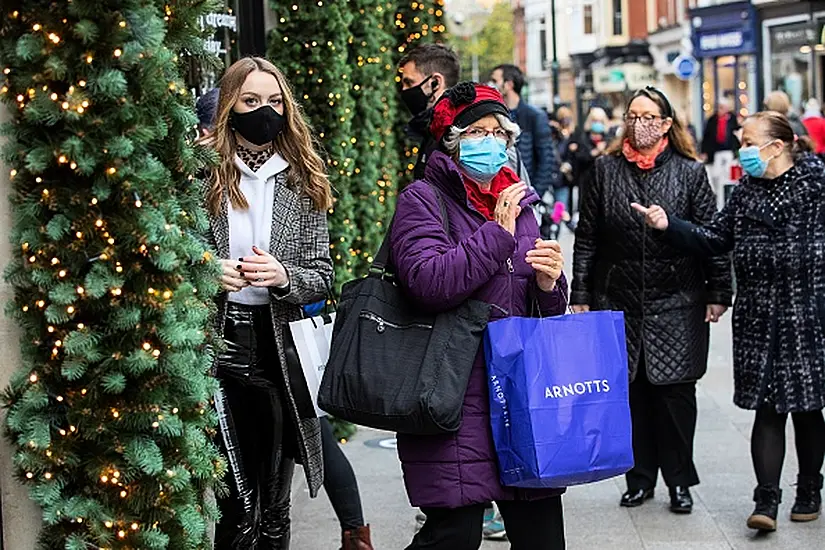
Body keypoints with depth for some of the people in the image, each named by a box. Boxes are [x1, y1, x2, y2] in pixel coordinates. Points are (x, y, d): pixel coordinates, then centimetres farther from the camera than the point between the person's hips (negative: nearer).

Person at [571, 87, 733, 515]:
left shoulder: (690, 172, 1)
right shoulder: (606, 170, 5)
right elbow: (586, 238, 7)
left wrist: (717, 293, -2)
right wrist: (581, 296, 3)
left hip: (676, 304, -1)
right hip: (619, 300, 2)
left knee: (675, 392, 2)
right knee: (630, 391, 5)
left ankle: (679, 480, 15)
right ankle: (640, 477, 18)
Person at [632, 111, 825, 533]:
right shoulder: (746, 191, 9)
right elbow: (712, 239, 11)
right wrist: (669, 225, -1)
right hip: (759, 320, 3)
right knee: (767, 410, 1)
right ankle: (766, 500, 1)